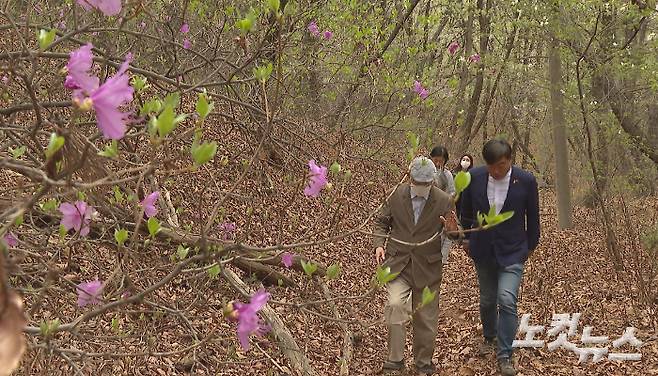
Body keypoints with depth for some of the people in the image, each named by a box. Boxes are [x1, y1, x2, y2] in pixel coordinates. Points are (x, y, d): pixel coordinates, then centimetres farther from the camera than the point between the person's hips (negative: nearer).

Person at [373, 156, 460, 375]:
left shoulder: (444, 201, -6)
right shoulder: (397, 195, -2)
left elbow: (456, 233, 1)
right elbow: (381, 221, 10)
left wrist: (453, 231, -23)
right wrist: (379, 244, -7)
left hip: (427, 267, 0)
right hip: (397, 262, 0)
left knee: (425, 318, 9)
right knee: (396, 305, -21)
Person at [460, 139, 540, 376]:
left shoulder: (526, 181, -14)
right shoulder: (474, 177, -10)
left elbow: (532, 216, 0)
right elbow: (466, 210, 7)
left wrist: (530, 246, 9)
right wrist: (466, 238, 13)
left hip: (512, 251, -3)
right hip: (483, 249, 3)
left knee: (507, 301, -15)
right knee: (487, 300, 15)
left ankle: (505, 356, -3)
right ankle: (489, 337, 43)